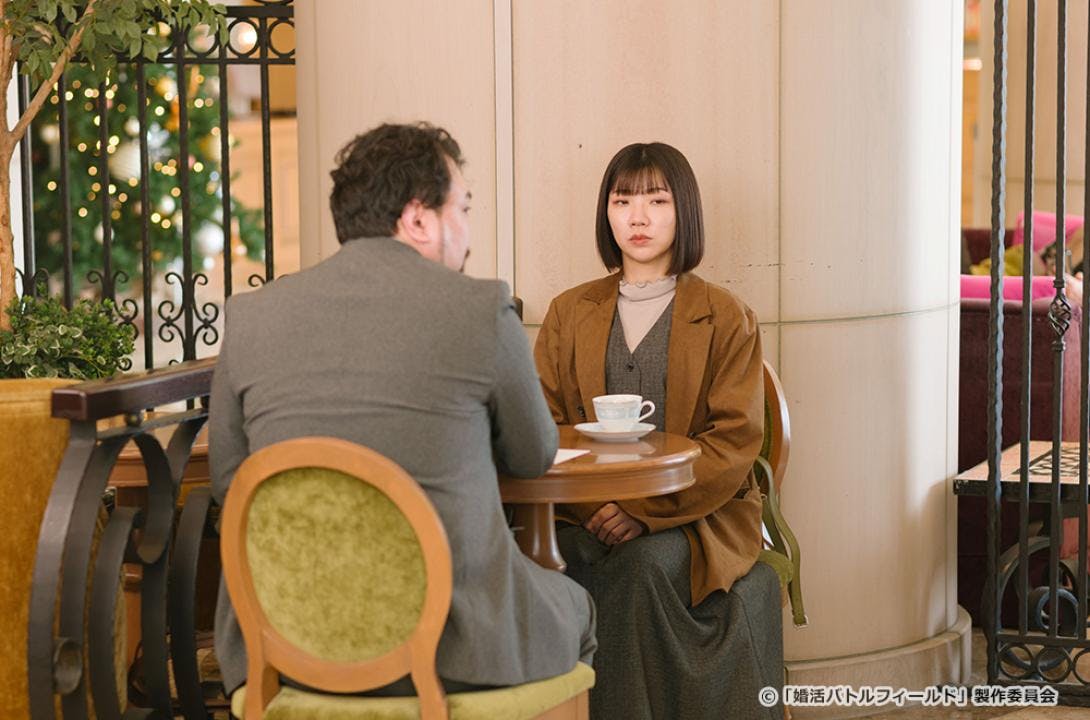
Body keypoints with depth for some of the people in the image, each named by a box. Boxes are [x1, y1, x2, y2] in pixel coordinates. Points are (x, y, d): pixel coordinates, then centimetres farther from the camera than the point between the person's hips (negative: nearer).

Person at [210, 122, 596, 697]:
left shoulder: (249, 316, -1)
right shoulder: (484, 309, -8)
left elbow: (226, 482, 9)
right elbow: (534, 459, 8)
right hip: (453, 648, -3)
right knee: (574, 609, 29)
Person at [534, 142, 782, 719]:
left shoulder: (725, 318, 5)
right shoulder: (570, 313, 15)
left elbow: (736, 441, -4)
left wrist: (646, 509, -17)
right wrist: (590, 507, -12)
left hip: (703, 515, -2)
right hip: (590, 513, 2)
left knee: (643, 561, -33)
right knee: (547, 557, -29)